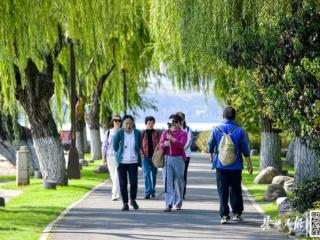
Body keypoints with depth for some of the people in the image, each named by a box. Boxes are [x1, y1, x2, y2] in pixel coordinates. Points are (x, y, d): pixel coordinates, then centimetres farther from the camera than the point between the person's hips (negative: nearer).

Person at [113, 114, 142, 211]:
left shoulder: (137, 133, 0)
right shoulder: (119, 133, -7)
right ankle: (125, 204, 9)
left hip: (133, 162, 1)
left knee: (134, 182, -10)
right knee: (123, 183, 0)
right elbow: (115, 147, 5)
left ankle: (133, 199, 14)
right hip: (122, 162, -1)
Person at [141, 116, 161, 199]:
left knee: (154, 174, 10)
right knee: (146, 174, -10)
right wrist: (142, 153, -8)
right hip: (146, 157, -1)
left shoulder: (156, 133, 5)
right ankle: (147, 193, -14)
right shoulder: (142, 133, 3)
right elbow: (139, 145, 5)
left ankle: (153, 192, 25)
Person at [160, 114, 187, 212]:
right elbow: (160, 145, 2)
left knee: (178, 181, 4)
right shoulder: (165, 133, 11)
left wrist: (173, 139, -30)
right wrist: (165, 144, -22)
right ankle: (168, 204, -11)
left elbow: (182, 145, -14)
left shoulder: (183, 134, 3)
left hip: (178, 159, -1)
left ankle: (178, 203, 19)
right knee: (168, 181, -7)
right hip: (167, 158, 1)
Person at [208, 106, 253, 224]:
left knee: (223, 191, 2)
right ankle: (237, 213, 18)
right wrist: (249, 164, 4)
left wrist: (211, 156, 30)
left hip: (221, 165, 0)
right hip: (236, 166, 0)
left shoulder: (216, 130, -3)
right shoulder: (239, 130, -5)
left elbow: (210, 144, 9)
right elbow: (245, 149, -3)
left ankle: (224, 215, -5)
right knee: (236, 190, 14)